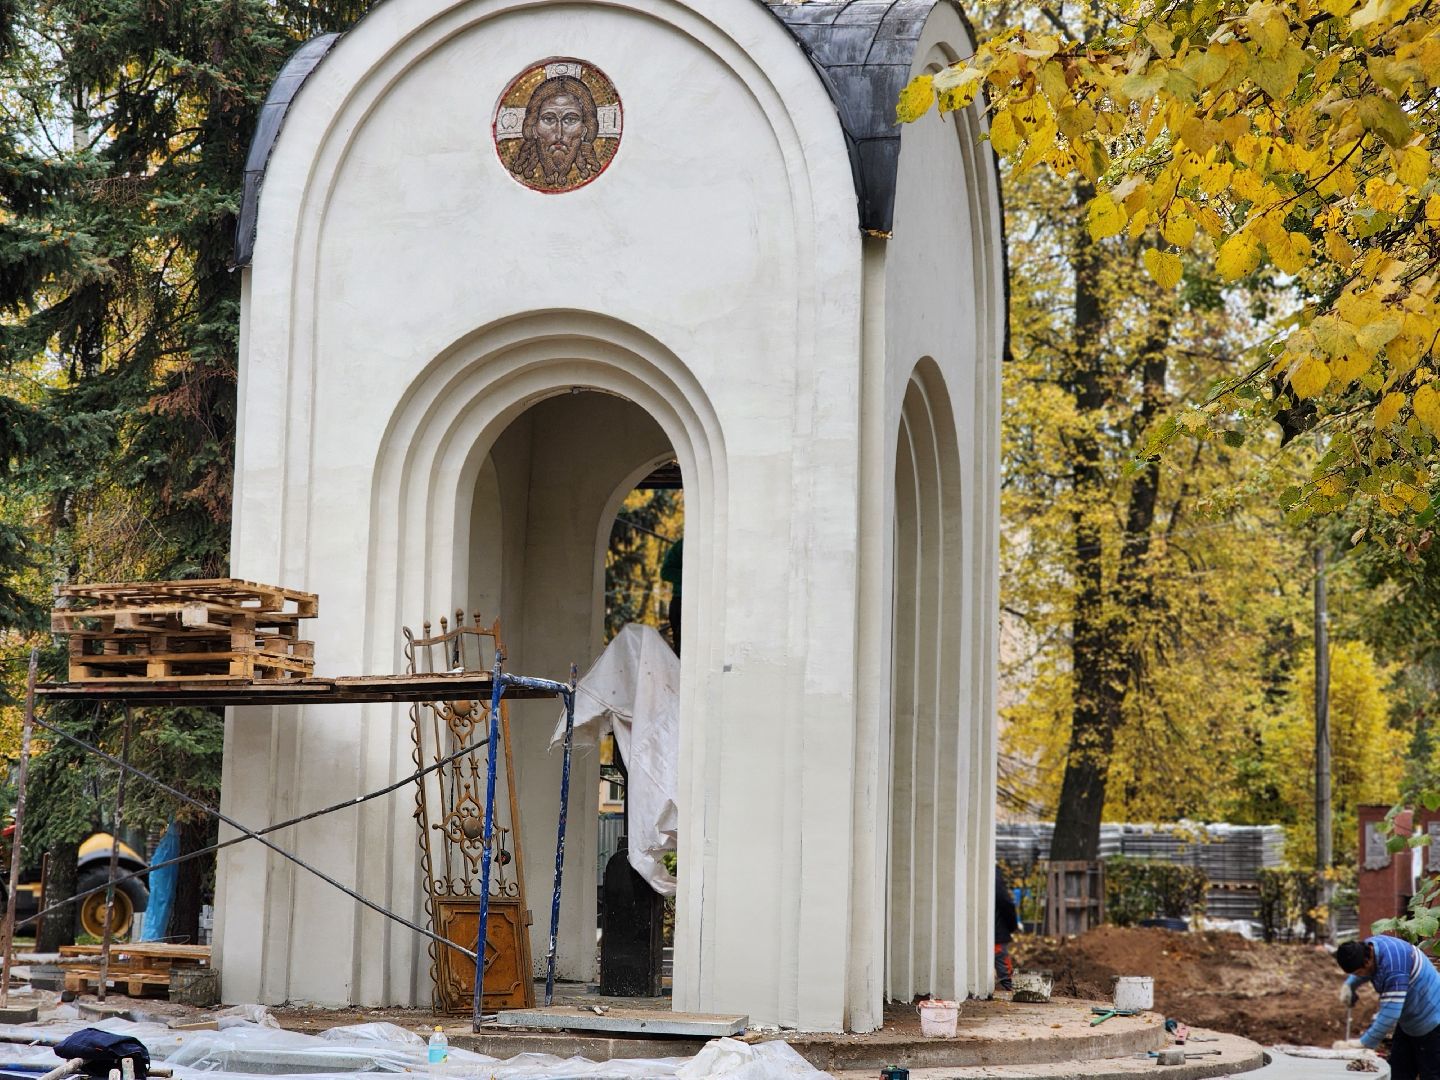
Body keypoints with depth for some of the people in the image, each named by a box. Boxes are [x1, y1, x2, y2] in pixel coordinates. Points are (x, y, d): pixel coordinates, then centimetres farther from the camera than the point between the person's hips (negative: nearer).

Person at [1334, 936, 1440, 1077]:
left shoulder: (1393, 968, -36)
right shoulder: (1365, 948, -8)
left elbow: (1389, 1014, -36)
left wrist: (1364, 1043, -29)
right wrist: (1348, 985, -2)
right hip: (1409, 1023, 10)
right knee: (1399, 1074, 10)